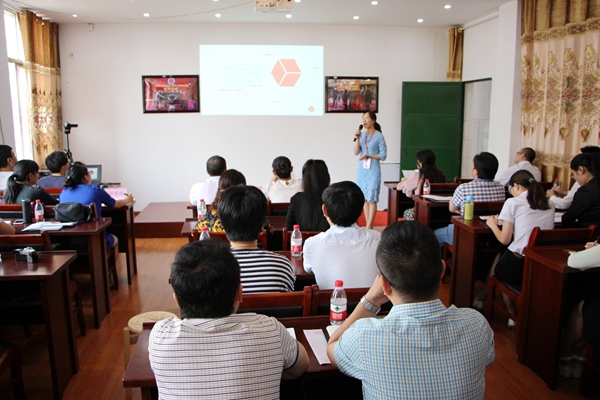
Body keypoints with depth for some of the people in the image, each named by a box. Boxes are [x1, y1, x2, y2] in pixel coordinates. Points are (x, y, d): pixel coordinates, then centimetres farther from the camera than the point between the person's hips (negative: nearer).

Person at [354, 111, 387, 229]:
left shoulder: (379, 136, -6)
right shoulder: (362, 134, 6)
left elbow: (383, 156, -7)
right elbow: (356, 152, 0)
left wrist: (368, 155, -14)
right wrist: (357, 138, -11)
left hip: (373, 170, -5)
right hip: (362, 170, 5)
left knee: (372, 199, -4)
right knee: (365, 198, 8)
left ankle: (369, 226, 0)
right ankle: (368, 226, 16)